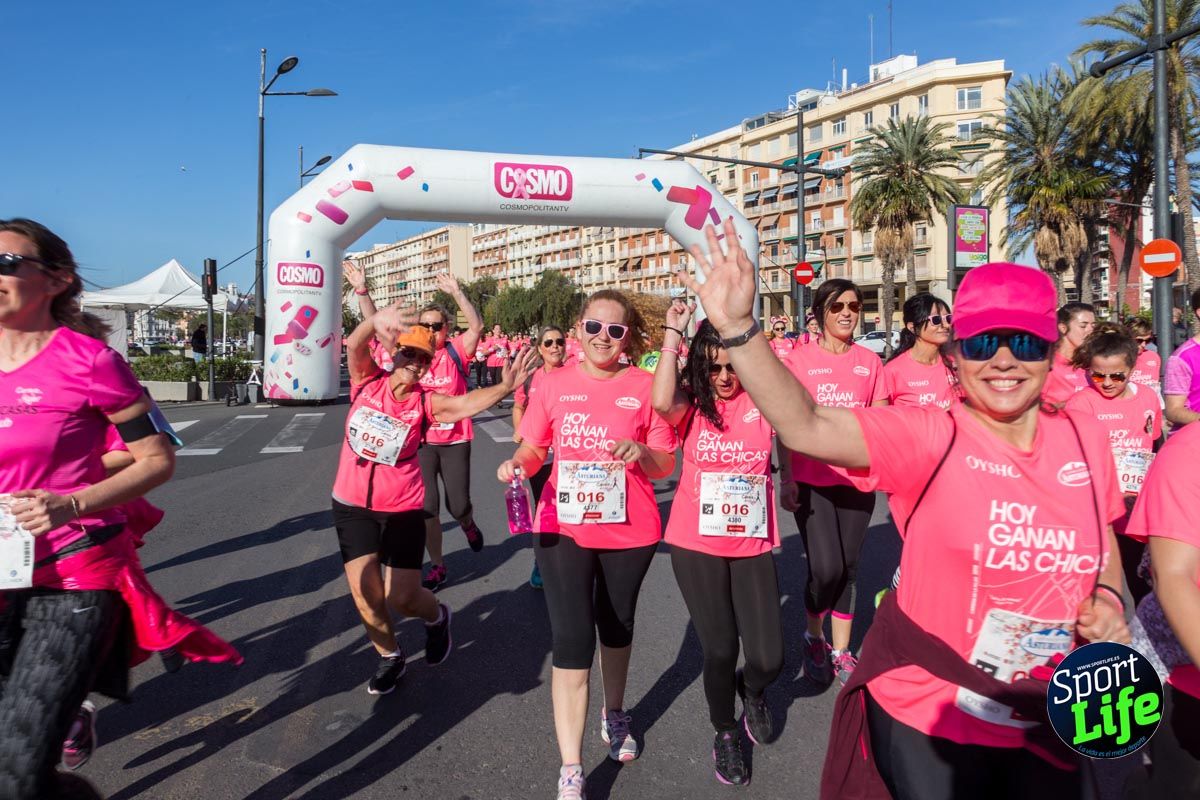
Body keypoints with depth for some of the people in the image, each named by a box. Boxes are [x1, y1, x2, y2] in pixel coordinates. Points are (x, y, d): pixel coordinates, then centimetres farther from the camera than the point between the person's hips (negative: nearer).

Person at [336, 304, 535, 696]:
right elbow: (354, 344, -23)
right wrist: (377, 320, -46)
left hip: (402, 509, -1)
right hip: (351, 505, 2)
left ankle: (437, 617, 36)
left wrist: (504, 387, -44)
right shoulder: (368, 382, -5)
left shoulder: (425, 403, -8)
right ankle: (390, 656, 31)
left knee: (402, 598, 0)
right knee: (364, 593, 4)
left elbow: (467, 403, -25)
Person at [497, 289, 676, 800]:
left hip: (629, 532, 1)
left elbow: (666, 466, -3)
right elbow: (533, 448, 5)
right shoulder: (554, 384, -3)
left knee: (617, 627, 21)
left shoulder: (645, 387, -5)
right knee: (572, 641, -5)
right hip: (563, 528, -1)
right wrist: (517, 463, -17)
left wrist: (642, 453, -24)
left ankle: (614, 714, 49)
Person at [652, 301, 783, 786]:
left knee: (769, 657, 1)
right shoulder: (692, 402, -6)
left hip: (752, 545, 1)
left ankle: (752, 692, 40)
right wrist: (672, 333, -23)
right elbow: (661, 401, -28)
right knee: (719, 649, 5)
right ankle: (724, 731, 36)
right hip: (696, 545, -1)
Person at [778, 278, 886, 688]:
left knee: (847, 568, 10)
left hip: (856, 479, 3)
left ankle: (840, 651, 25)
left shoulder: (870, 362, 6)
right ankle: (814, 637, 20)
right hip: (811, 480, -3)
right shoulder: (799, 359, -3)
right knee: (825, 568, -8)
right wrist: (785, 478, -9)